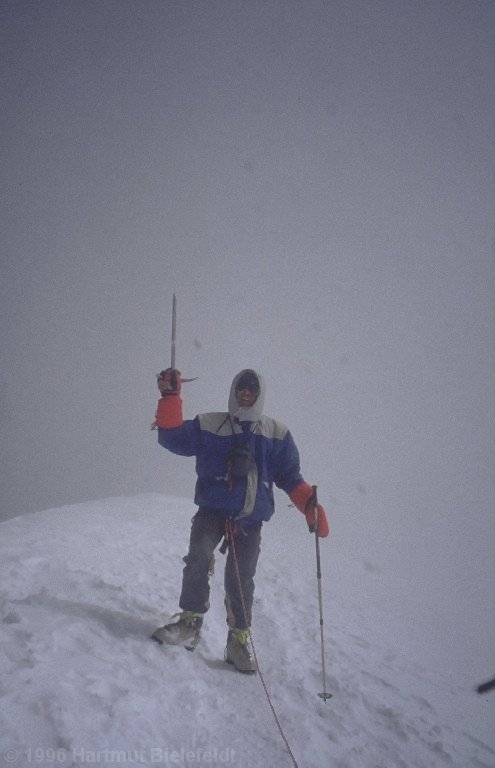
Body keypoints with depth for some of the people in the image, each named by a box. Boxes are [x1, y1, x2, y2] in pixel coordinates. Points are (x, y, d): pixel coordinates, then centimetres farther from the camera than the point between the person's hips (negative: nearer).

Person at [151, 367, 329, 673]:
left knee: (241, 580, -3)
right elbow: (173, 438, 0)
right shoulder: (208, 425, 7)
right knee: (198, 556, -24)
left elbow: (290, 476, 9)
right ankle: (190, 622, -10)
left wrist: (310, 504, -7)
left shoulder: (277, 434, 9)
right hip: (212, 510, -1)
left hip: (250, 519, 1)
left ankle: (238, 641, 13)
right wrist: (170, 398, -11)